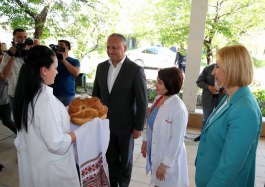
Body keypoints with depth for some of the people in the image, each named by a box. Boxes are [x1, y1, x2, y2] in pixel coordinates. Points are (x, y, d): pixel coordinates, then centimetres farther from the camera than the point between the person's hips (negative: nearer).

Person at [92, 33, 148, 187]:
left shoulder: (136, 70, -15)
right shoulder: (101, 67, 1)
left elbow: (142, 102, -11)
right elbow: (96, 94, 10)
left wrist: (138, 127, -10)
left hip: (125, 124, -4)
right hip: (105, 123, 4)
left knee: (125, 159, 17)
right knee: (111, 158, 17)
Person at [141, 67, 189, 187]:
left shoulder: (179, 109, -26)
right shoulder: (158, 99, -4)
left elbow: (176, 141, -21)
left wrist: (165, 164, -16)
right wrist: (145, 141, 12)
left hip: (169, 157, -6)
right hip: (155, 152, 6)